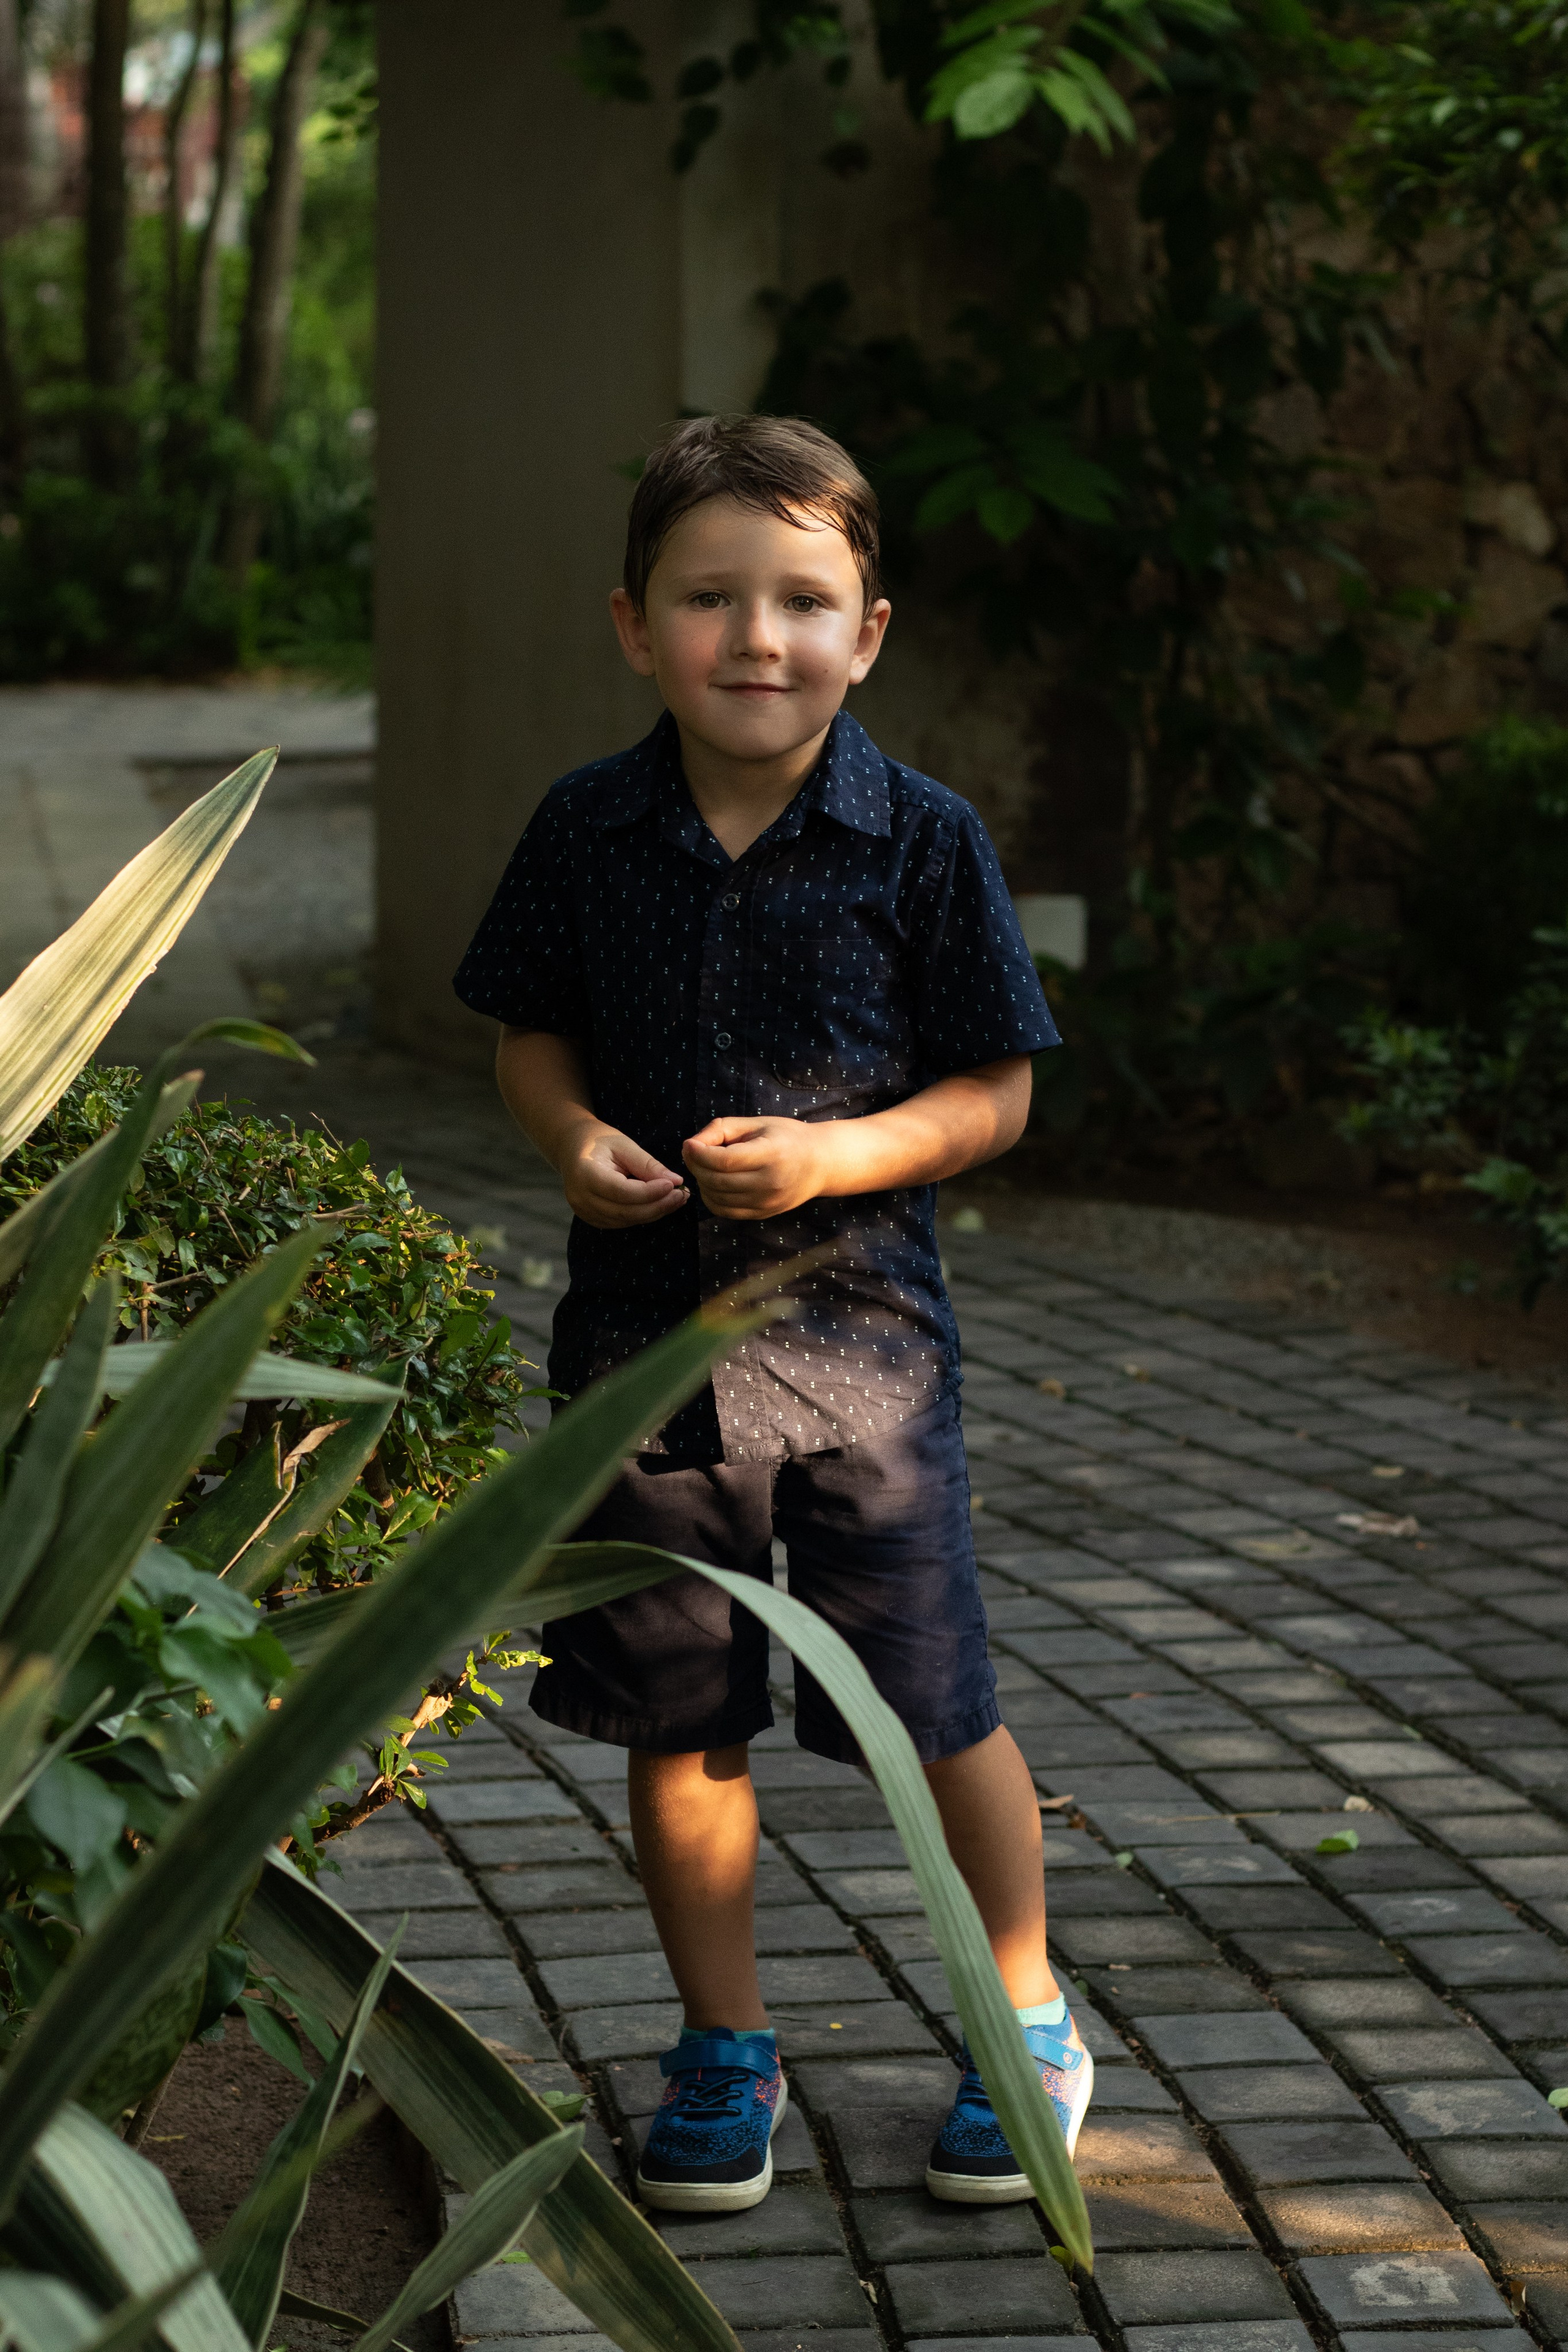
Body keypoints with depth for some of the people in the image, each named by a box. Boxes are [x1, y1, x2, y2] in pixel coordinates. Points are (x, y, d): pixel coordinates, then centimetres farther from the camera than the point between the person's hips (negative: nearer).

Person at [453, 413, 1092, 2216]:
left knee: (936, 1715, 4)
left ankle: (1028, 2018, 27)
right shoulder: (588, 831, -1)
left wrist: (843, 1154, -20)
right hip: (642, 1329, 2)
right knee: (678, 1727, 11)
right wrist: (572, 1138, -10)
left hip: (859, 1335, -2)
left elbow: (995, 1094, -3)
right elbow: (532, 1035, 11)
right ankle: (724, 2047, 29)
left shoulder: (923, 845, -8)